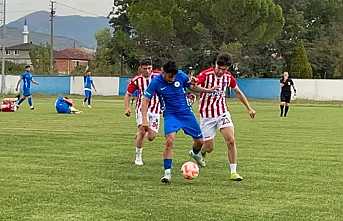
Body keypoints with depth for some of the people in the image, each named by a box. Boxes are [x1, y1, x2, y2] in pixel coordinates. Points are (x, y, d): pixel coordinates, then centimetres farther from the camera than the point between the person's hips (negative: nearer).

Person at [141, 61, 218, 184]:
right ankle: (167, 173, -16)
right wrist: (145, 119, -18)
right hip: (170, 115, -3)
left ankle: (195, 153, 44)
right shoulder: (156, 82, -15)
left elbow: (191, 86, 11)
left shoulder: (181, 76, -9)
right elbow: (146, 100, -10)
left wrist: (207, 90, 3)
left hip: (186, 112, 3)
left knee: (199, 141, 7)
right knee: (169, 140, -24)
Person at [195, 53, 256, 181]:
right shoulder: (205, 74, -15)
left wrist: (249, 108, 20)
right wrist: (208, 89, -47)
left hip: (222, 113, 3)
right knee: (209, 148, 1)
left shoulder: (228, 77, 0)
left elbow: (238, 92, 17)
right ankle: (198, 153, 38)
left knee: (231, 141, -14)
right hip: (207, 115, -3)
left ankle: (233, 172, -6)